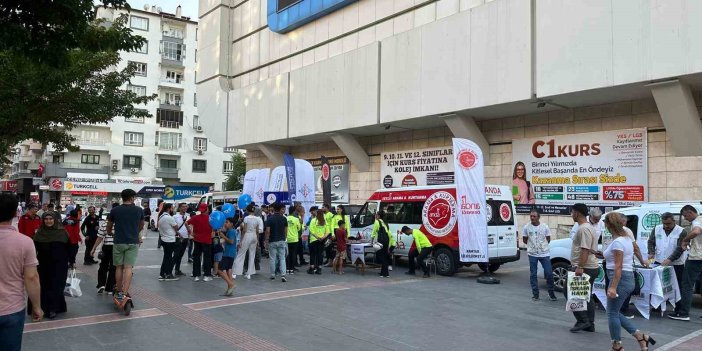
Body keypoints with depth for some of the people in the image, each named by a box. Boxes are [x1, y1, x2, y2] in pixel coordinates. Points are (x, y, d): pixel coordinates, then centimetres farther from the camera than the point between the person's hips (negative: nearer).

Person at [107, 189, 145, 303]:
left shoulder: (115, 210, 0)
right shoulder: (139, 210, 2)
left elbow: (109, 227, 13)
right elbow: (141, 226, 21)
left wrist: (110, 233, 37)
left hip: (119, 242, 1)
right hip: (133, 242, 0)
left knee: (119, 267, 13)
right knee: (128, 267, -3)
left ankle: (119, 291, 19)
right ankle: (125, 293, -13)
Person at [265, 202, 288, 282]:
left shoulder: (270, 219, -8)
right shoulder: (284, 218, -1)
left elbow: (267, 231, -11)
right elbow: (286, 230, 3)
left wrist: (266, 240, 0)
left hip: (272, 241, -2)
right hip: (282, 240, 2)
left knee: (272, 258, 8)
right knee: (282, 258, 3)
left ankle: (273, 275, 16)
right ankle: (283, 275, -11)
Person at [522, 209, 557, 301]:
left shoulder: (545, 227, -3)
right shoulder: (527, 227, -4)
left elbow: (548, 239, 9)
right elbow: (525, 240, 8)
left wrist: (542, 246, 8)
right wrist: (532, 246, 8)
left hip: (545, 254, 0)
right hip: (532, 254, 0)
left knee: (549, 273, 0)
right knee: (533, 275, 4)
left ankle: (551, 293, 17)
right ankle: (535, 294, 14)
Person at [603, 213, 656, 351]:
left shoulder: (617, 242, -17)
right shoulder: (626, 238, 12)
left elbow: (618, 266, -21)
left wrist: (613, 287, -23)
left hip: (621, 279, -10)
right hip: (628, 277, 10)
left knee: (612, 313, 2)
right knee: (615, 312, 16)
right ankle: (640, 336, 15)